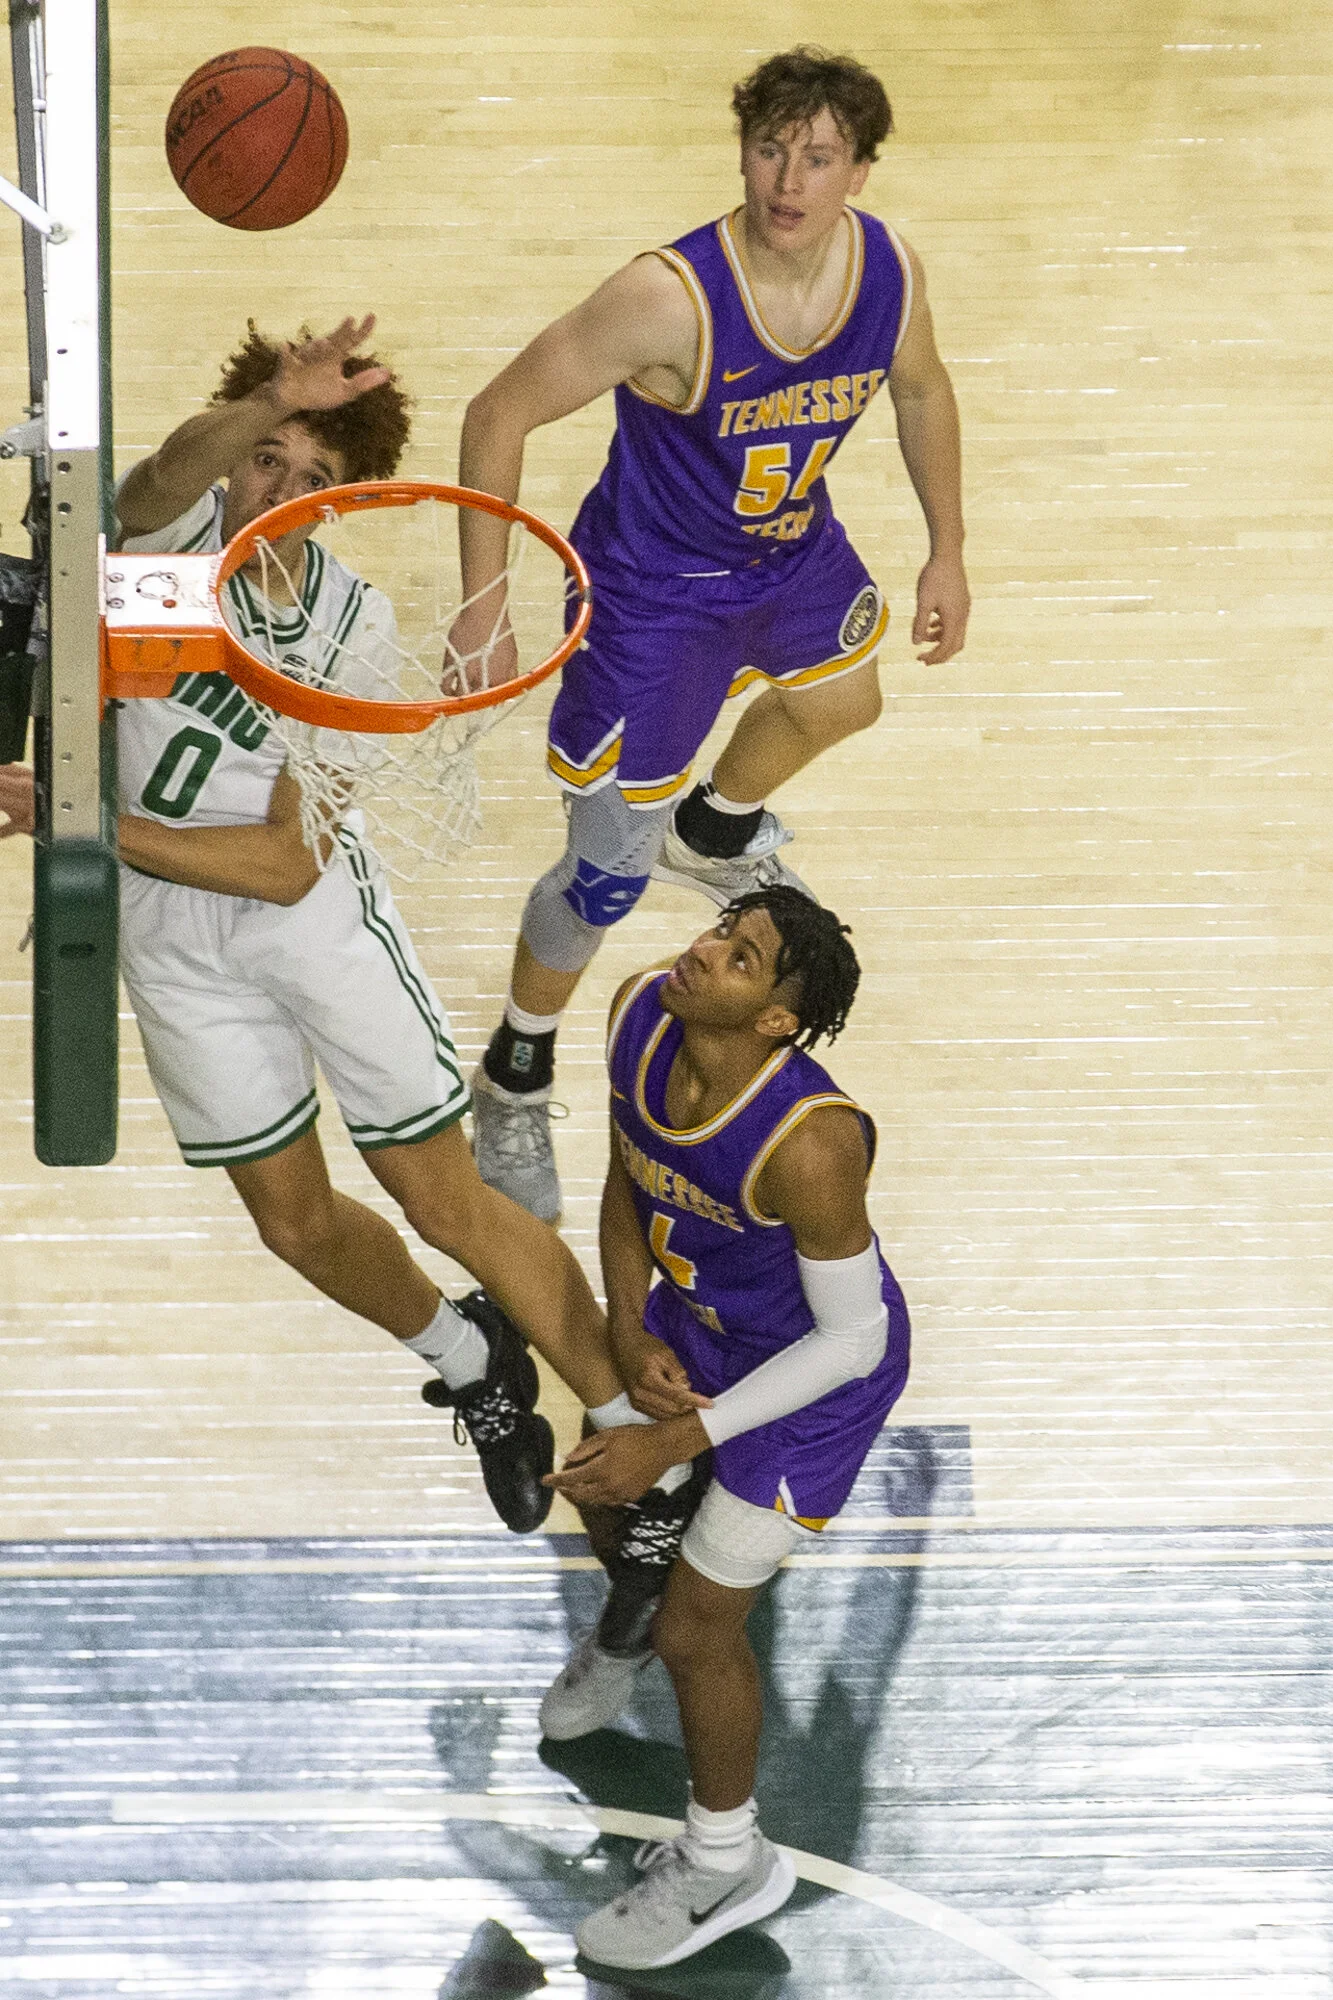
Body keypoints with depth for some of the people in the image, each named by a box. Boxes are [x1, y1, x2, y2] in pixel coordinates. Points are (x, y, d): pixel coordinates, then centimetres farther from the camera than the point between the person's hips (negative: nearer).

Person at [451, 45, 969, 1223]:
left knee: (840, 701, 35)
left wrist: (947, 550, 11)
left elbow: (920, 390, 5)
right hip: (656, 587, -6)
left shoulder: (888, 271, -19)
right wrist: (484, 604, -29)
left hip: (793, 549, 6)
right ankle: (515, 1083, 24)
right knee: (609, 871, -2)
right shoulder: (671, 299, -37)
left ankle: (715, 833, 69)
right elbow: (499, 417, -28)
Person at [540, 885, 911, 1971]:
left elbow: (852, 1341, -29)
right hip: (698, 1314, 7)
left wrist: (673, 1442, -27)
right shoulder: (641, 1012, -22)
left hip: (821, 1375, -7)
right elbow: (628, 1180, -2)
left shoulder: (810, 1143, -43)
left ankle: (726, 1864, 32)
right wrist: (631, 1336, -15)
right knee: (608, 1484, 31)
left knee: (698, 1631, 4)